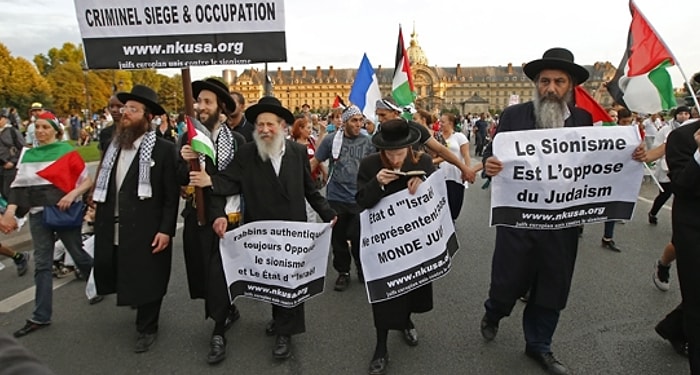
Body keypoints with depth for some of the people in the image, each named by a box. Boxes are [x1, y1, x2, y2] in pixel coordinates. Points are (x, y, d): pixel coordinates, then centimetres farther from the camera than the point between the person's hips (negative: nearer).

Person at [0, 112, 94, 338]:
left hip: (63, 211, -4)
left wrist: (72, 194, -21)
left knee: (78, 254, 8)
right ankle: (40, 317, 14)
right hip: (38, 214, 4)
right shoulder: (28, 155, 9)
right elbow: (19, 186, 6)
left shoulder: (67, 152, -3)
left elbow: (88, 181, -5)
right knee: (42, 264, 7)